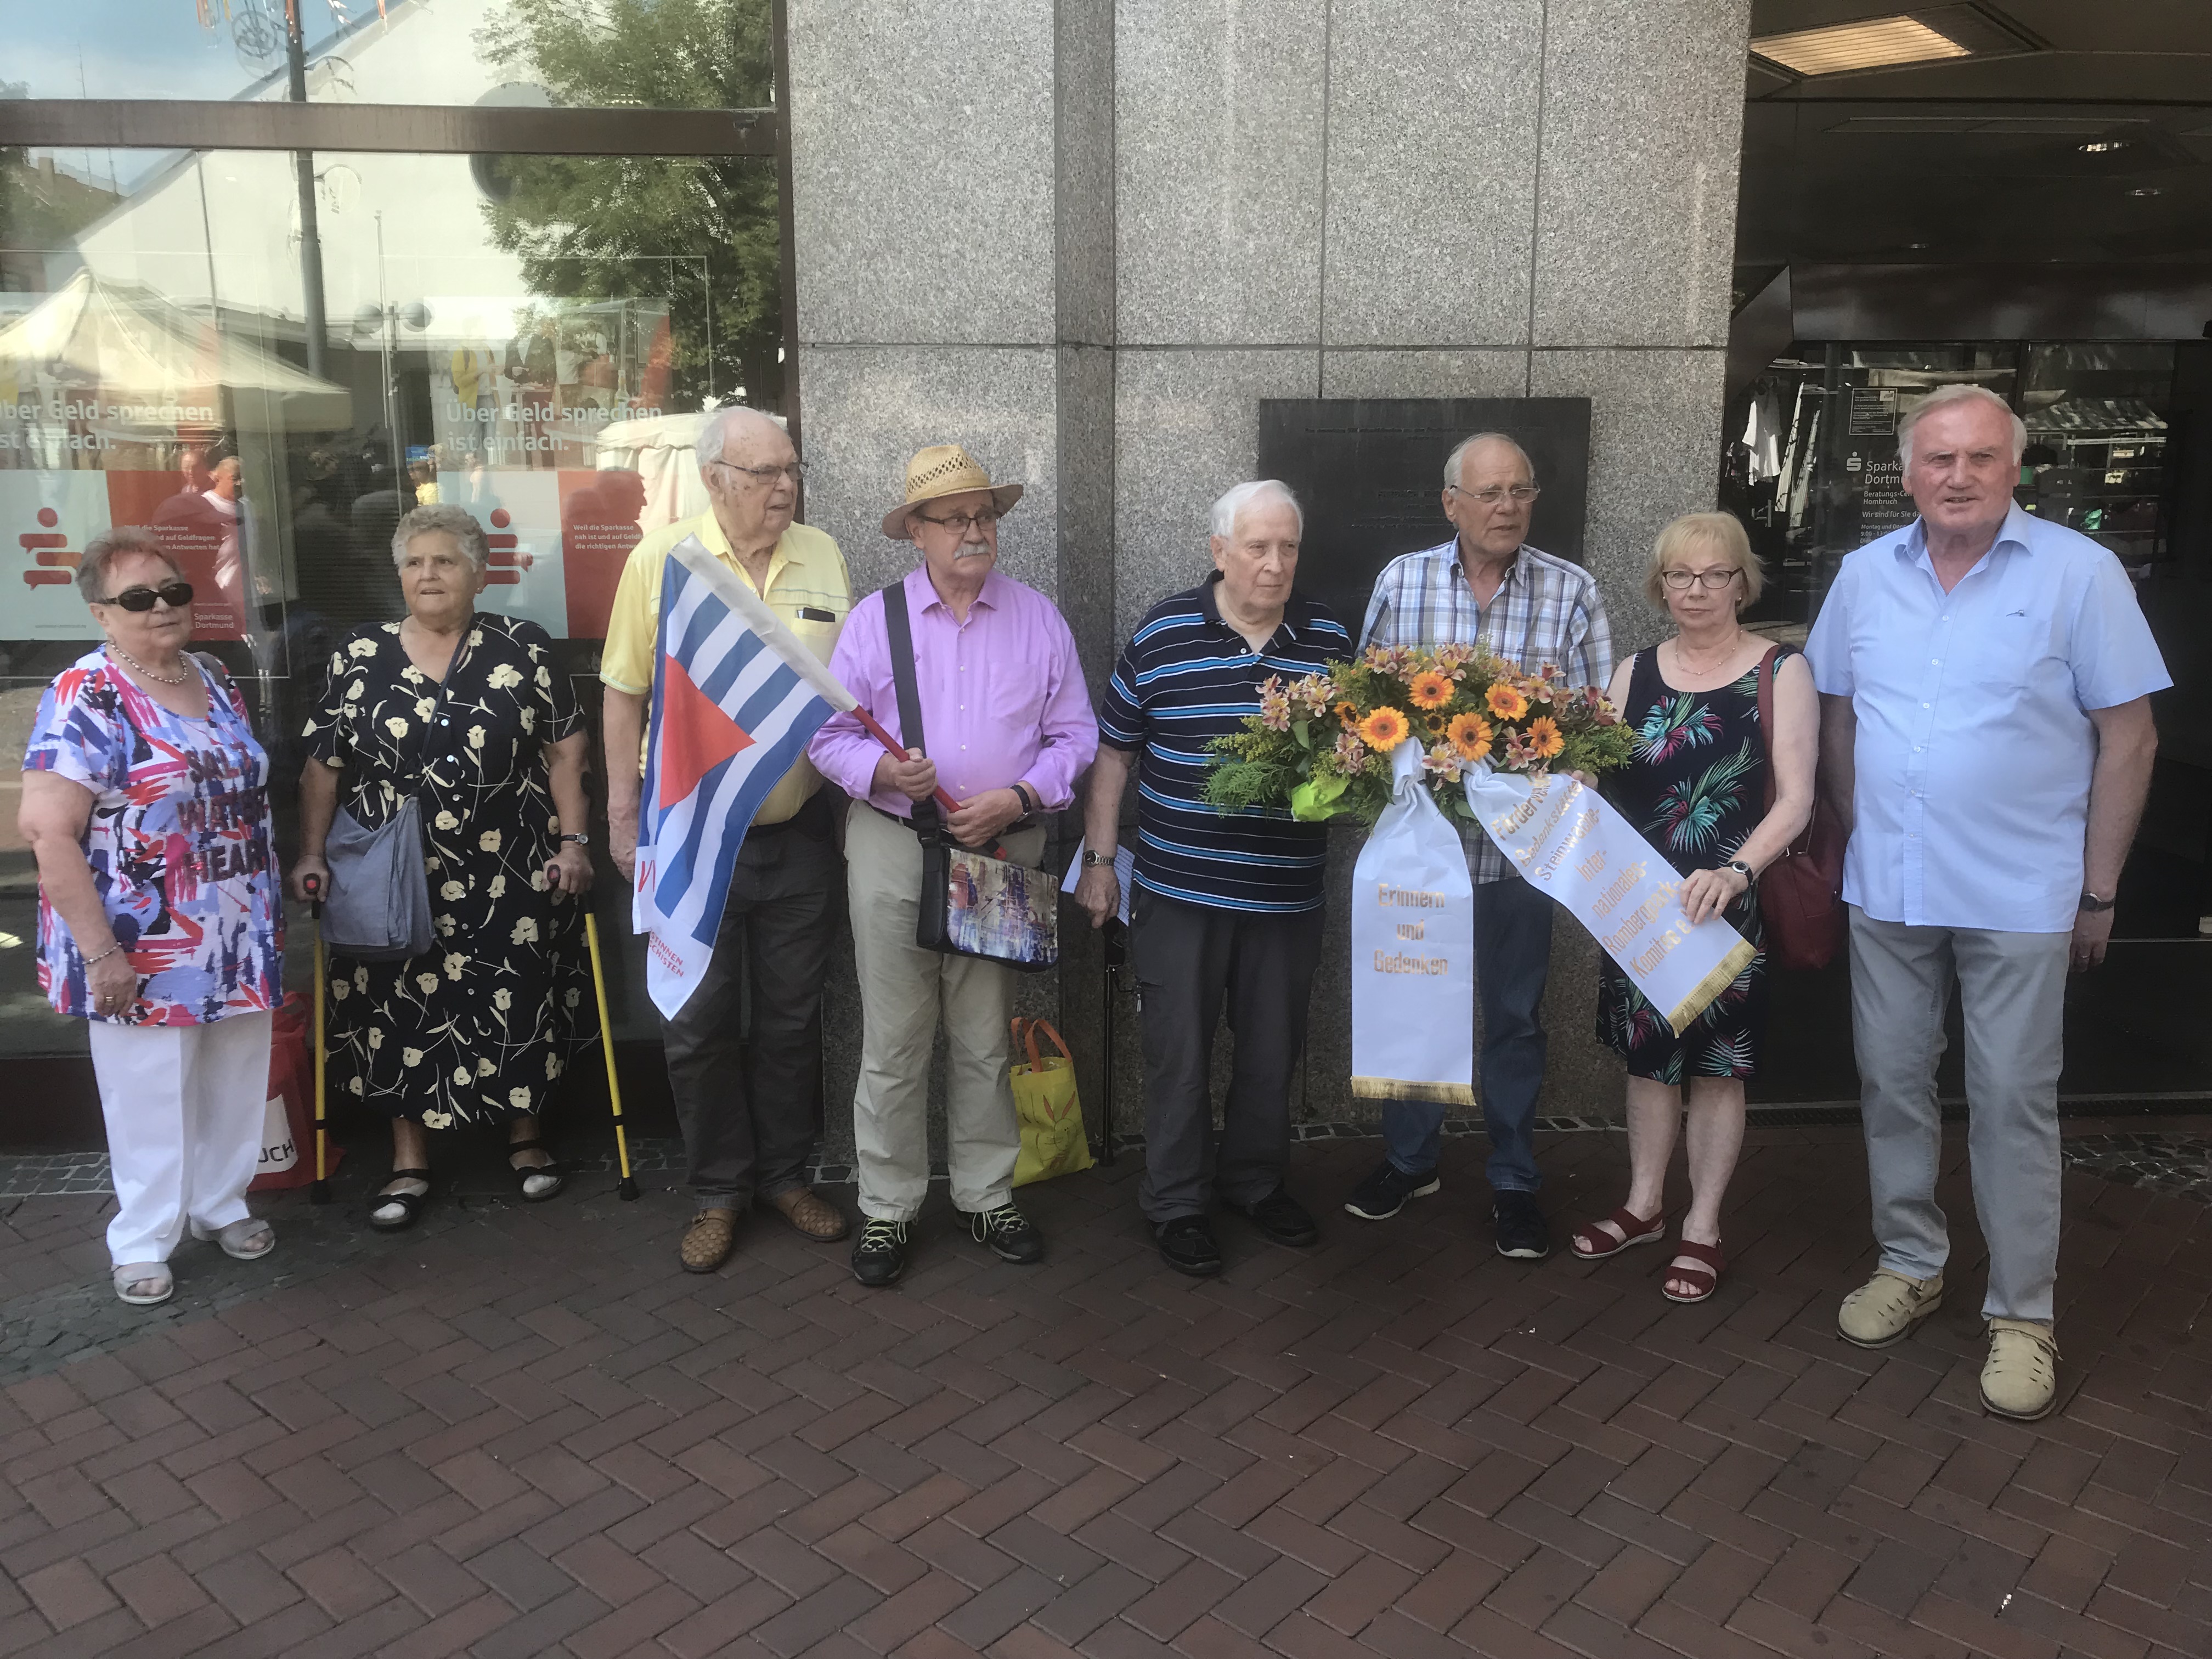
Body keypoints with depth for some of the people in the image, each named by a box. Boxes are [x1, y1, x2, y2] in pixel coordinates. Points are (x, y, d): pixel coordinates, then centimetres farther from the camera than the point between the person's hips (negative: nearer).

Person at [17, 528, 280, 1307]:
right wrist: (101, 953, -20)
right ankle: (143, 1241, 24)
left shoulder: (214, 679, 7)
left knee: (236, 1083, 16)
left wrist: (269, 912, 14)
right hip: (144, 950, -6)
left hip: (239, 941, 6)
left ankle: (220, 1204, 36)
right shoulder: (86, 699, -14)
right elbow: (46, 831, -18)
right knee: (152, 1094, 6)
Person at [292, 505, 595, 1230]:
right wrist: (311, 853, 1)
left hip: (512, 877, -1)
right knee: (402, 1011, 6)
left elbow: (565, 750, 0)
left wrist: (573, 841, -5)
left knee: (518, 1005, 8)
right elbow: (324, 766, 7)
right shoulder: (360, 658, 4)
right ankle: (409, 1162, 20)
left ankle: (525, 1135, 28)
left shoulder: (523, 648, 0)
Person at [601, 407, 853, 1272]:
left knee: (790, 1018, 13)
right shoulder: (660, 558, -5)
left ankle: (786, 1174, 29)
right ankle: (719, 1190, 23)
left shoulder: (823, 557, 3)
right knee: (699, 1024, 7)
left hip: (798, 834, 2)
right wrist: (622, 815, -2)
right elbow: (625, 691, -1)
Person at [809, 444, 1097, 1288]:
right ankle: (887, 1210, 17)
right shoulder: (874, 619, 3)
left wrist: (1018, 797, -11)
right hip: (893, 846, -1)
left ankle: (987, 1196, 26)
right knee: (893, 1042, 3)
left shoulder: (1038, 619, 7)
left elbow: (1074, 735, 5)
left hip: (1005, 846, 1)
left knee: (987, 1041, 11)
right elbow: (830, 734, 1)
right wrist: (883, 771, -19)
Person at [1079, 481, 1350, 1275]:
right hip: (1179, 890, -2)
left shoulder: (1330, 638, 4)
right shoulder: (1161, 632, -3)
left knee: (1274, 1052, 15)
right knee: (1180, 1053, 7)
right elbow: (1114, 748, 3)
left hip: (1286, 896, 3)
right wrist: (1099, 860, 1)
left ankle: (1255, 1180, 36)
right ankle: (1176, 1203, 23)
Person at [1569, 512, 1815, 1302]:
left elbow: (1795, 798, -11)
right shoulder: (1634, 674, 8)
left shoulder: (1781, 673, -4)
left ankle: (1702, 1227, 22)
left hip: (1731, 906, -3)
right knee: (1647, 1053, 13)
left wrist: (1734, 872, -26)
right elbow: (1597, 777, 5)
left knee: (1717, 1063, 6)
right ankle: (1644, 1206, 31)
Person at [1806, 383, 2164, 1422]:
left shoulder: (2078, 573, -6)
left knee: (2013, 1101, 4)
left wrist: (2099, 890, -5)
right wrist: (1857, 839, 10)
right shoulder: (1866, 575, 4)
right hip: (1886, 890, 4)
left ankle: (2022, 1310, 19)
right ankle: (1910, 1264, 31)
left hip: (2020, 896, -3)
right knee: (1892, 1083, 13)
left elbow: (2128, 734, -5)